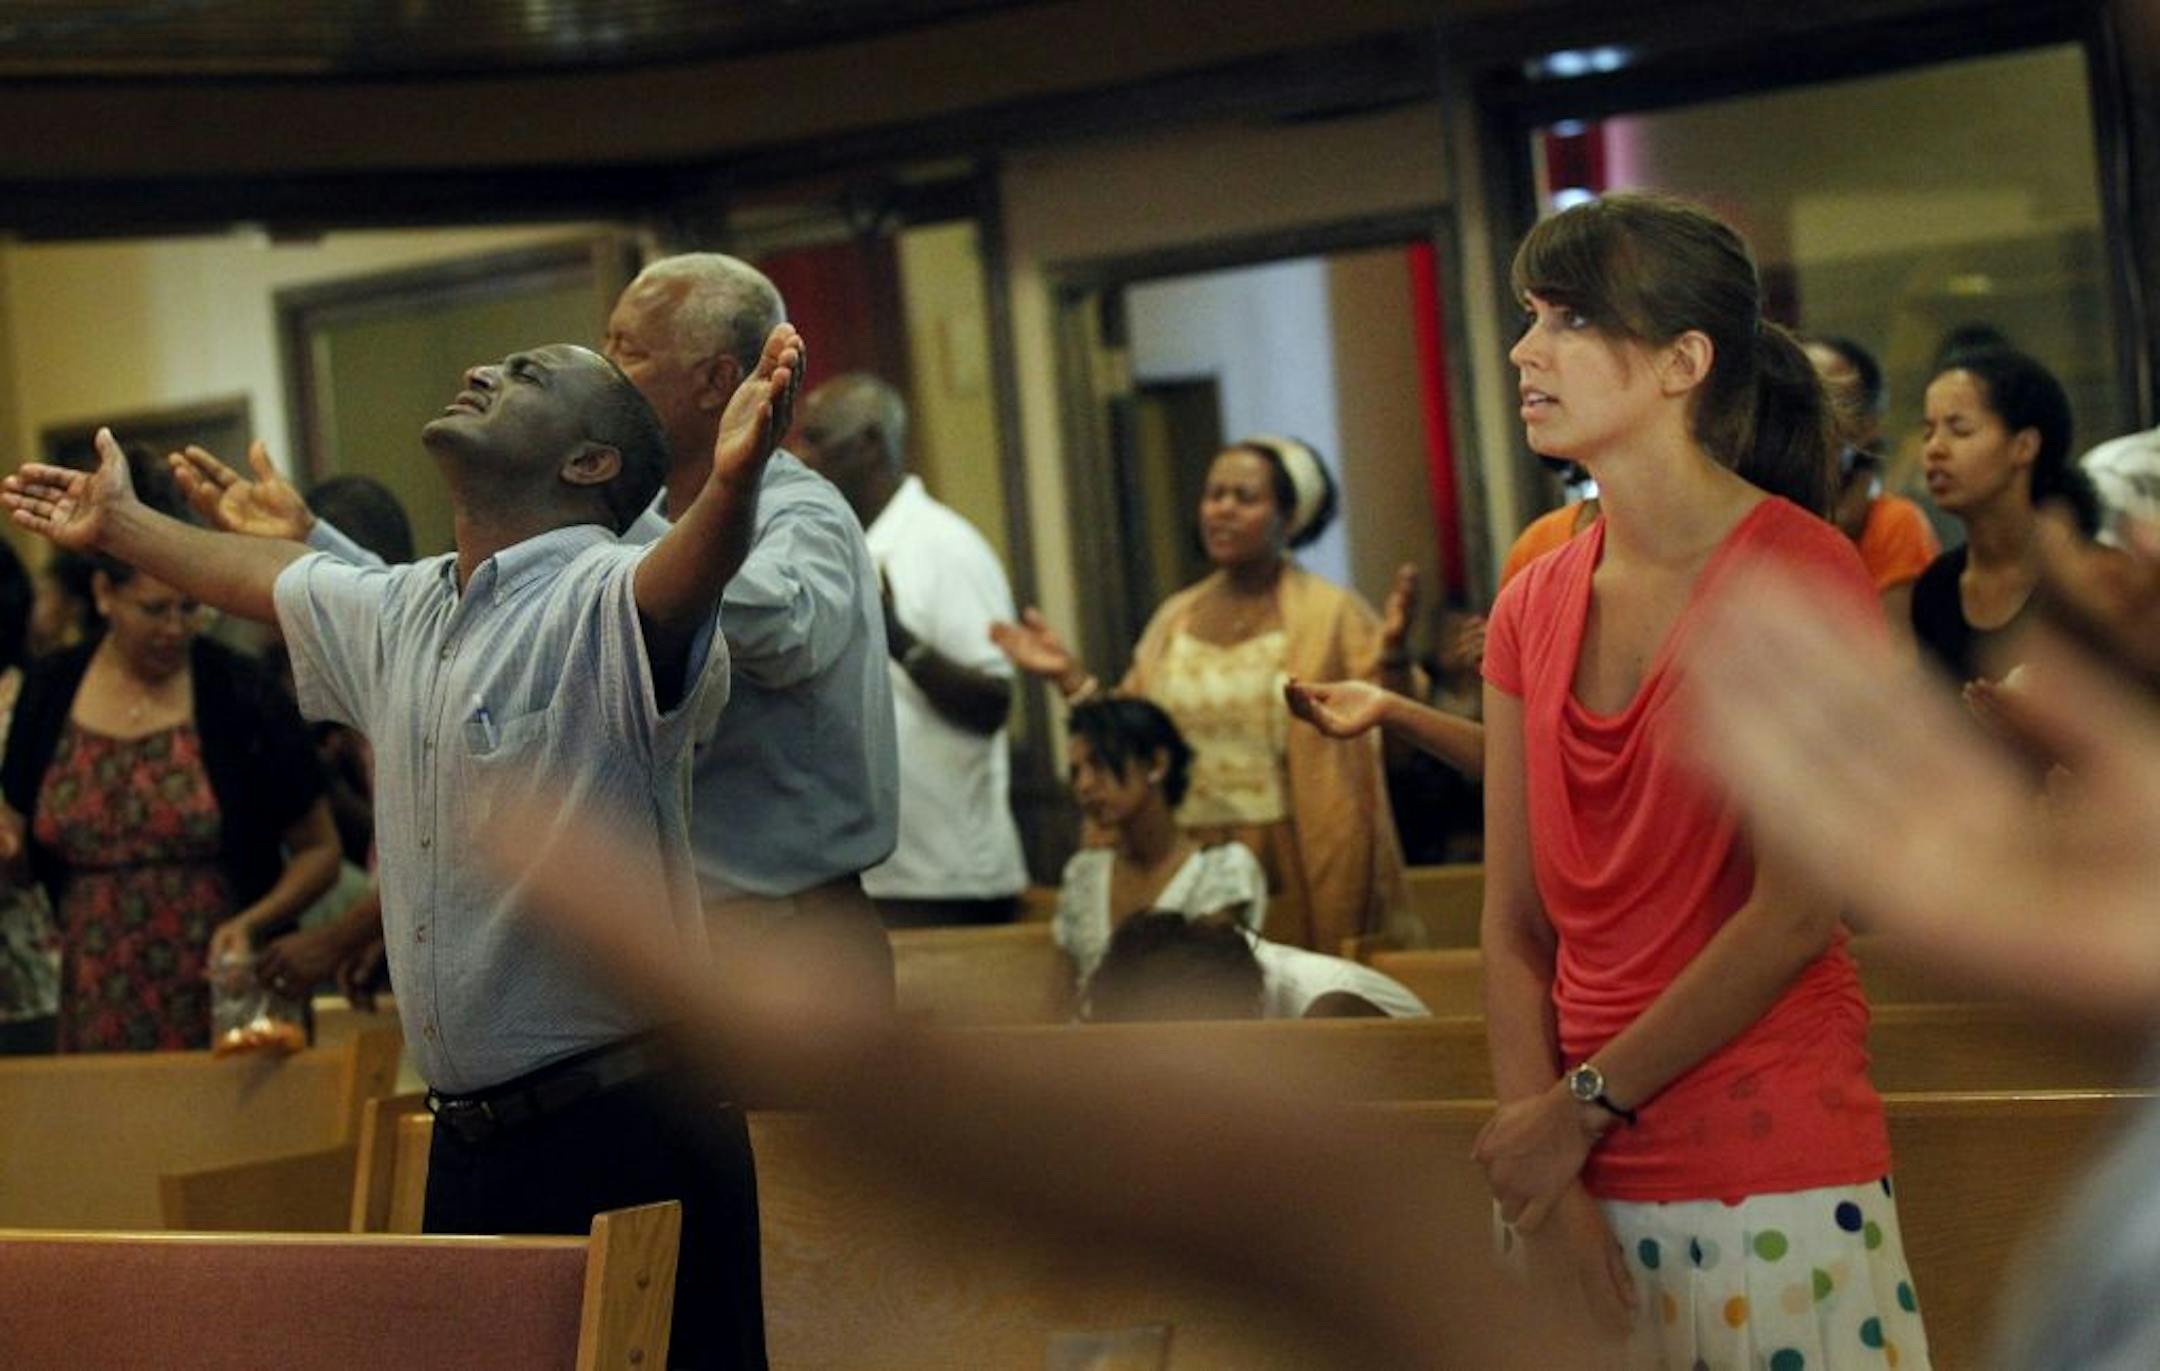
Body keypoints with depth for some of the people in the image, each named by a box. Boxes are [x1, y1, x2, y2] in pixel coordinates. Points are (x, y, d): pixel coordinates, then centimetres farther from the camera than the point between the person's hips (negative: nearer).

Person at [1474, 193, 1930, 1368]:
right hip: (1585, 1188, 5)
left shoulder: (1801, 574, -7)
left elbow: (1794, 916, -13)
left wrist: (1583, 1106, -10)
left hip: (1774, 1188, -5)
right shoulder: (1533, 611, 9)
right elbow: (1513, 924, 5)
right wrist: (1540, 1180, -7)